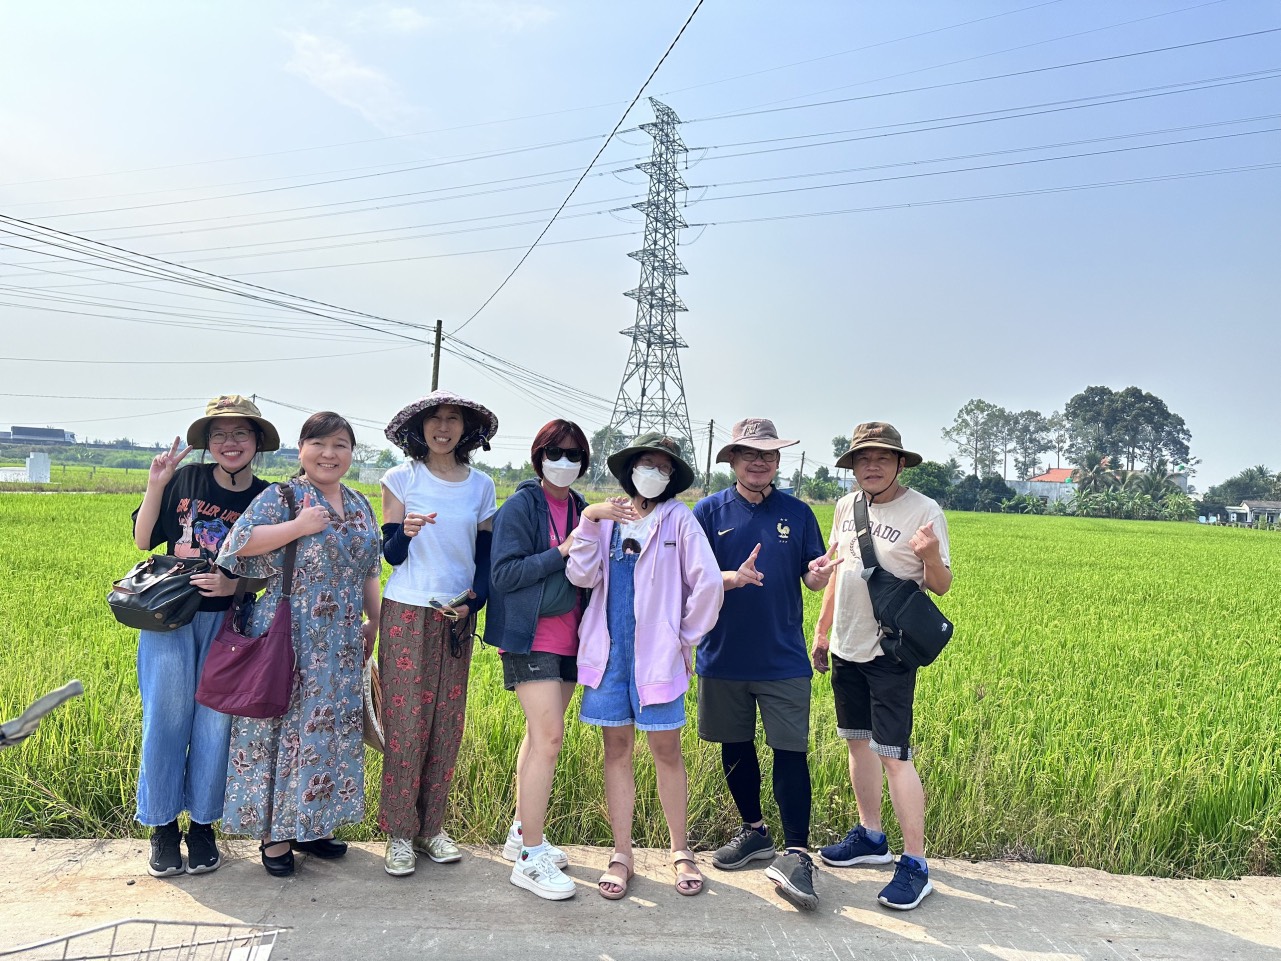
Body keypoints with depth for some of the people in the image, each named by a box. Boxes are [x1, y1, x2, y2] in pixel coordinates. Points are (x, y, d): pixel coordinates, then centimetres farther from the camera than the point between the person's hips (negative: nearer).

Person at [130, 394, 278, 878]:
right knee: (167, 717, 3)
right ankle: (163, 826, 19)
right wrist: (155, 487, -8)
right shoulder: (185, 479, -1)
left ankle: (203, 824, 21)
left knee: (215, 722, 3)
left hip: (228, 622, 0)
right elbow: (143, 539, 4)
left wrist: (233, 585, -14)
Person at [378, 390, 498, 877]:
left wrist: (474, 600, -7)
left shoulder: (481, 486, 6)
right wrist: (405, 534, -23)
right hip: (407, 613, -3)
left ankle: (431, 826, 20)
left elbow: (485, 557, 9)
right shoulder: (401, 479, -1)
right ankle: (399, 832, 11)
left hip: (458, 617, 3)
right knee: (405, 723, -2)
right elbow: (390, 554, -1)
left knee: (447, 725, 7)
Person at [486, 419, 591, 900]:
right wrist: (560, 553, -19)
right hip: (530, 637, -7)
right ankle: (531, 857, -4)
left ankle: (521, 832, 28)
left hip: (568, 637, 7)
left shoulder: (581, 509, 11)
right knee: (549, 736, -13)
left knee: (540, 735, 14)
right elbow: (504, 574, -14)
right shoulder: (519, 507, -8)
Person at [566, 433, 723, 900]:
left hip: (657, 653, -3)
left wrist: (687, 638, 0)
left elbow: (708, 584, -5)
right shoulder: (605, 517, 7)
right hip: (609, 650, 3)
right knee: (616, 749, 9)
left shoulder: (678, 520, -2)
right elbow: (581, 576, -6)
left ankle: (681, 851, 22)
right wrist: (589, 520, -15)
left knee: (666, 751, 5)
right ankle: (621, 855, 20)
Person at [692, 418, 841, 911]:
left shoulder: (797, 512, 3)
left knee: (791, 751, -5)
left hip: (783, 657, -1)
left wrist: (820, 573, -20)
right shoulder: (709, 510, 0)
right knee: (735, 747, 14)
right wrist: (734, 578, -23)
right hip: (723, 655, 1)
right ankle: (754, 831, 34)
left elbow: (812, 579, 4)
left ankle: (796, 855, 4)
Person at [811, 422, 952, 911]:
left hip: (892, 653, -6)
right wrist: (822, 629, 18)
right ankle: (870, 836, 33)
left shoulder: (924, 511, -12)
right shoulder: (847, 506, 6)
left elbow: (941, 586, -11)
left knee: (893, 755, -7)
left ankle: (915, 863, 6)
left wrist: (932, 557, -32)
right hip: (846, 647, 7)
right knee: (857, 741, 16)